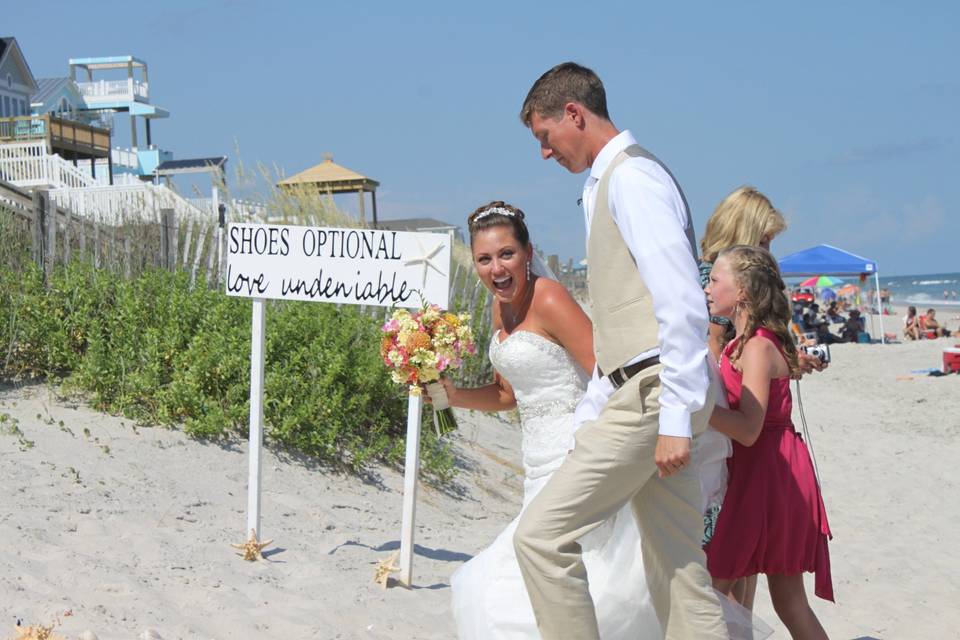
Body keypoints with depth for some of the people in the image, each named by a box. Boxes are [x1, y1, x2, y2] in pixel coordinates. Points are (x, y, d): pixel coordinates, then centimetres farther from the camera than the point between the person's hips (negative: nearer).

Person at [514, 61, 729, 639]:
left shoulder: (631, 177, -10)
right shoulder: (605, 185, 22)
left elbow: (684, 304, -19)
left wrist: (674, 418, -21)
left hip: (652, 393, -10)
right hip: (645, 394, 10)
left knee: (542, 535, -10)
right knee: (678, 571, 9)